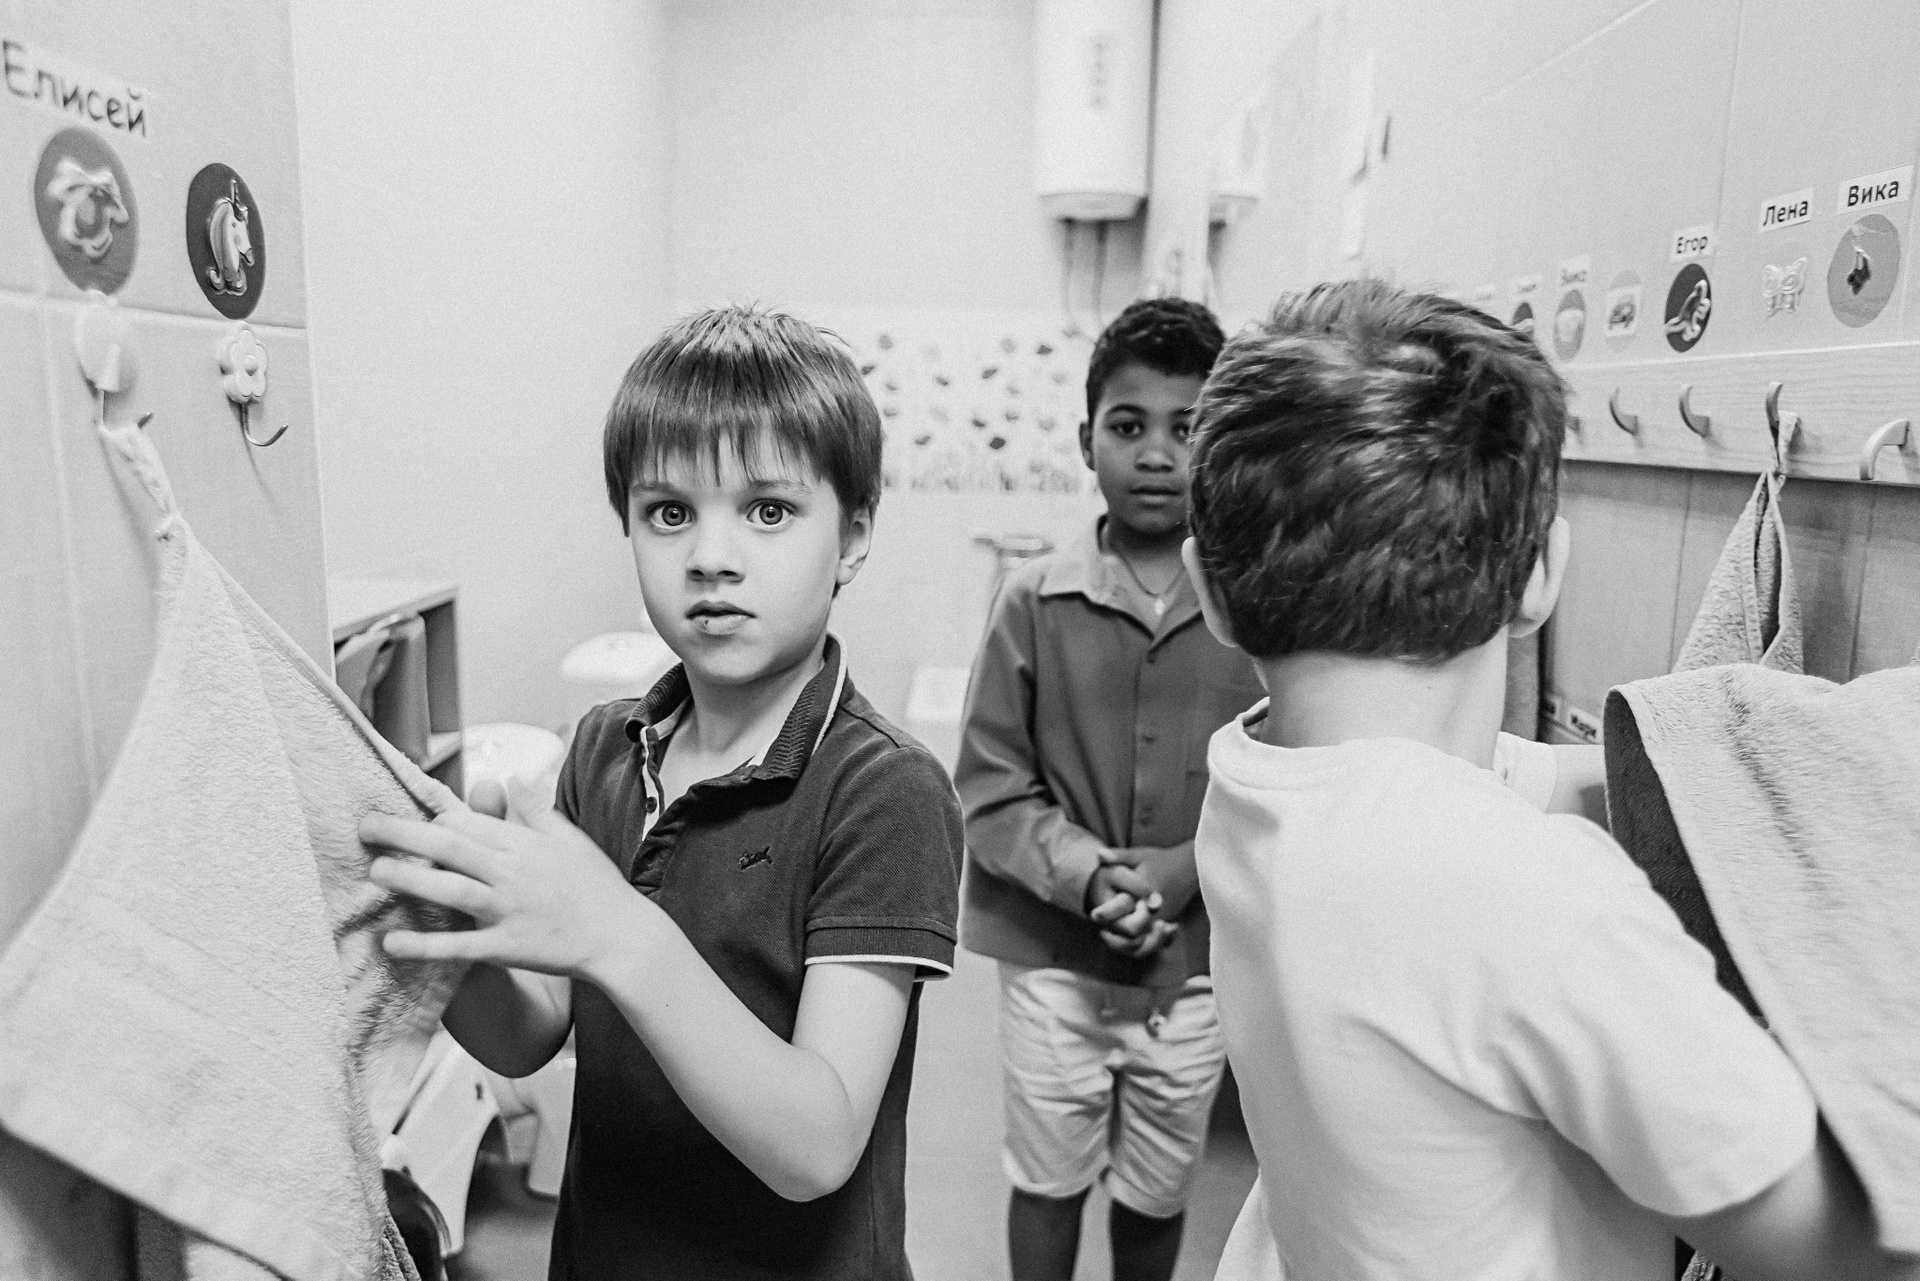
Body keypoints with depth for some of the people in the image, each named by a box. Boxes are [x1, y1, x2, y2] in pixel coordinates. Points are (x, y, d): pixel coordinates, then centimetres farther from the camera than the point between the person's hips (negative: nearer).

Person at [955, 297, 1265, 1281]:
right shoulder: (1035, 600, -9)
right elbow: (988, 785, -7)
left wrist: (1191, 867, -18)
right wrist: (1084, 876, -20)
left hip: (1193, 965, 1)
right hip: (1052, 957, -1)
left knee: (1156, 1194, 22)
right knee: (1048, 1181, 19)